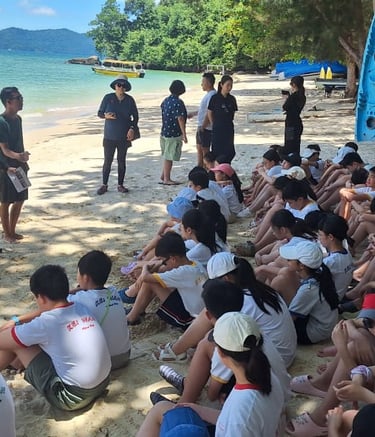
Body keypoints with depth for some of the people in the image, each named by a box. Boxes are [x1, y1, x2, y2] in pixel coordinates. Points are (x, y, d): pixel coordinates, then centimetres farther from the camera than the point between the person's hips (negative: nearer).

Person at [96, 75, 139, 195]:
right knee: (107, 161, 1)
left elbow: (135, 116, 7)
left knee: (122, 161, 8)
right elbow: (99, 113, 3)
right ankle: (104, 185, 14)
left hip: (124, 136, 1)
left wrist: (132, 129, -7)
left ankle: (120, 185, 19)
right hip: (109, 136, -1)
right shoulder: (108, 98, -3)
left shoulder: (130, 100, 0)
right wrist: (106, 116, -19)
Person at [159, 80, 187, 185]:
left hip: (164, 132, 8)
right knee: (169, 157, 0)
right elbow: (180, 119, -19)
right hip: (174, 134, -8)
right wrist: (184, 134, -15)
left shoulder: (166, 100, 8)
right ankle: (166, 179, 9)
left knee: (167, 156, 18)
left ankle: (163, 177, 24)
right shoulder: (178, 102, -17)